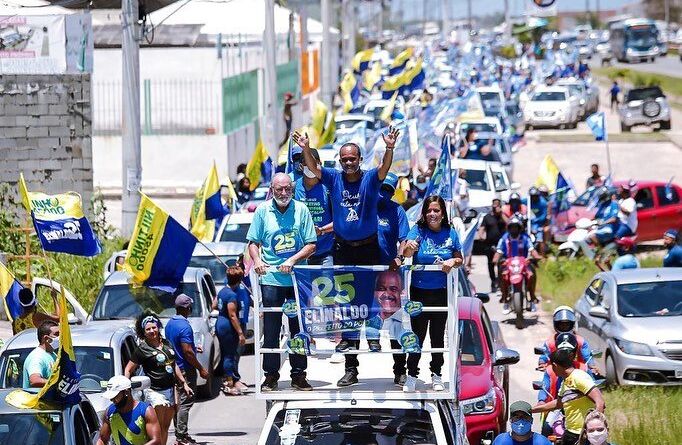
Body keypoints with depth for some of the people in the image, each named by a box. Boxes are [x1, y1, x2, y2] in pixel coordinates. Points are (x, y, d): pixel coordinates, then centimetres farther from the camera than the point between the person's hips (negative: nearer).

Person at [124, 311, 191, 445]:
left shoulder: (166, 343, 12)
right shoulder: (142, 349, -6)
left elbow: (174, 365, 23)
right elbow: (128, 370, -4)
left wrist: (183, 383, 22)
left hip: (170, 390, 7)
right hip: (154, 391, -7)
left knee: (165, 427, 11)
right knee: (158, 428, -11)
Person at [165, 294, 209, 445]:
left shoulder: (169, 324, 9)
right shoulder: (184, 326, -20)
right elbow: (187, 352, -23)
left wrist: (194, 347, 26)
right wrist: (201, 369, -16)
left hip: (175, 368, 9)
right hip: (186, 369, -9)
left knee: (178, 402, 14)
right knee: (185, 403, -6)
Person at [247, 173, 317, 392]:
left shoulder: (301, 210, 2)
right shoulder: (263, 211, 3)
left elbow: (311, 245, 0)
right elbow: (253, 242, 7)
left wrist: (293, 260, -14)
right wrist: (257, 260, -13)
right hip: (270, 278, 0)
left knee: (299, 327, 4)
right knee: (270, 329, 1)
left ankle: (299, 375, 13)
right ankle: (271, 375, 8)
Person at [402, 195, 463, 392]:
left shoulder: (450, 233, -1)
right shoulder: (418, 230, -8)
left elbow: (459, 259, 9)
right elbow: (405, 253, -23)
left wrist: (452, 262, -14)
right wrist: (409, 247, -46)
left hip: (441, 292, 2)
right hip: (419, 290, -2)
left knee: (438, 335, 11)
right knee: (418, 334, 0)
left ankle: (436, 375, 20)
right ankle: (411, 376, 6)